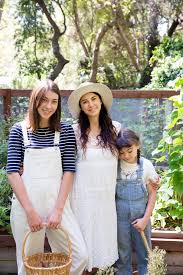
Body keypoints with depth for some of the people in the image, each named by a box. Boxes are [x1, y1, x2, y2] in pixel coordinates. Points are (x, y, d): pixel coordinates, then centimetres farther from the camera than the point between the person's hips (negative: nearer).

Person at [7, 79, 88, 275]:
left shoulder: (66, 131, 4)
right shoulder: (19, 130, 1)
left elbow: (69, 170, 0)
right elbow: (13, 172, -4)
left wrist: (58, 209, -9)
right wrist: (30, 211, -11)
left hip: (58, 202, 1)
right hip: (26, 203, -1)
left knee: (80, 256, -4)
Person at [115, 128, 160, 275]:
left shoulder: (146, 165, -4)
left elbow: (152, 194, 0)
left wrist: (145, 219, -4)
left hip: (141, 216, 0)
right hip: (120, 217, 0)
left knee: (144, 253, 10)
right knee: (123, 255, 10)